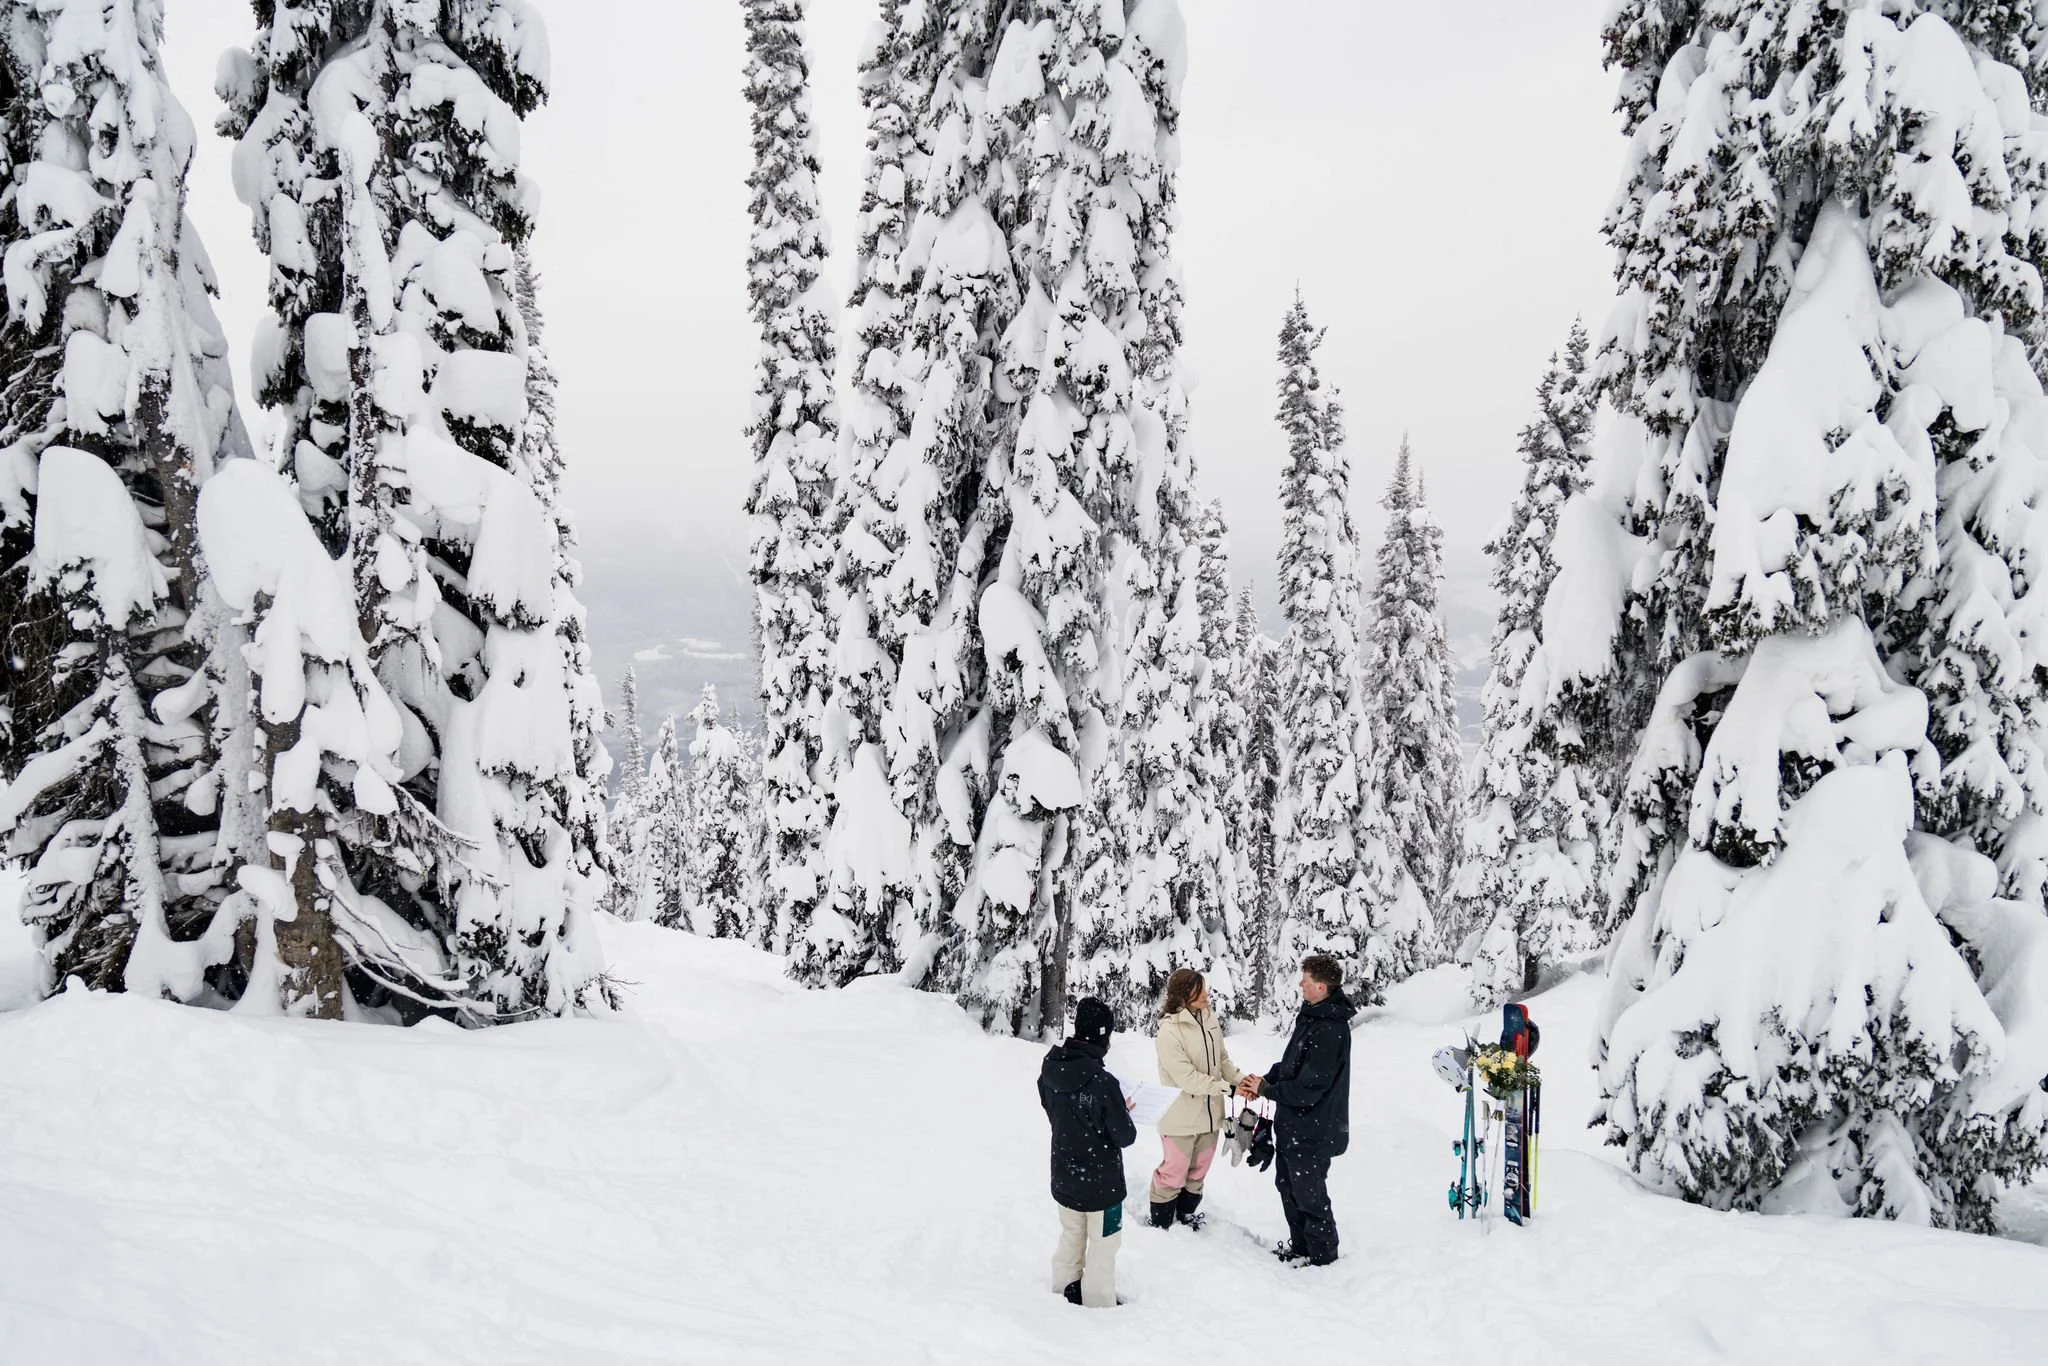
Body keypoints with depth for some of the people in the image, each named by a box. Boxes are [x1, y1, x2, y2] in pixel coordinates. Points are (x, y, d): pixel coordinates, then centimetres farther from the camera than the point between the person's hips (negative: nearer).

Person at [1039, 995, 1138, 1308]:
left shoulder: (1050, 1072, -12)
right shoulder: (1103, 1083, -31)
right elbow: (1125, 1136, -22)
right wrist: (1123, 1113, -1)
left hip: (1064, 1179, 6)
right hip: (1101, 1182, -6)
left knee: (1072, 1235, 27)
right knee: (1102, 1244, 15)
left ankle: (1067, 1284, 43)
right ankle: (1099, 1302, 28)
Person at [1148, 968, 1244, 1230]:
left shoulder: (1210, 1020, -2)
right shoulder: (1169, 1031, -22)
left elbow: (1223, 1060, 8)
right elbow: (1186, 1077, -24)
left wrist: (1242, 1079, -10)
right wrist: (1227, 1088, -22)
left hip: (1210, 1113, 6)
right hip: (1181, 1117, -6)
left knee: (1198, 1170, 22)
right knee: (1174, 1172, 9)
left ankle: (1186, 1214, 42)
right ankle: (1161, 1224, 27)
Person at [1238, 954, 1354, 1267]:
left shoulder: (1330, 1032, -28)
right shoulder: (1311, 1017, 4)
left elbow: (1307, 1090, -27)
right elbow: (1291, 1063, 14)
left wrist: (1266, 1088, -15)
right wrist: (1266, 1080, -2)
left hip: (1311, 1133, -10)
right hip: (1293, 1126, 10)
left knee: (1309, 1194, 8)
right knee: (1287, 1185, 23)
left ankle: (1321, 1252, 27)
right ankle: (1300, 1244, 40)